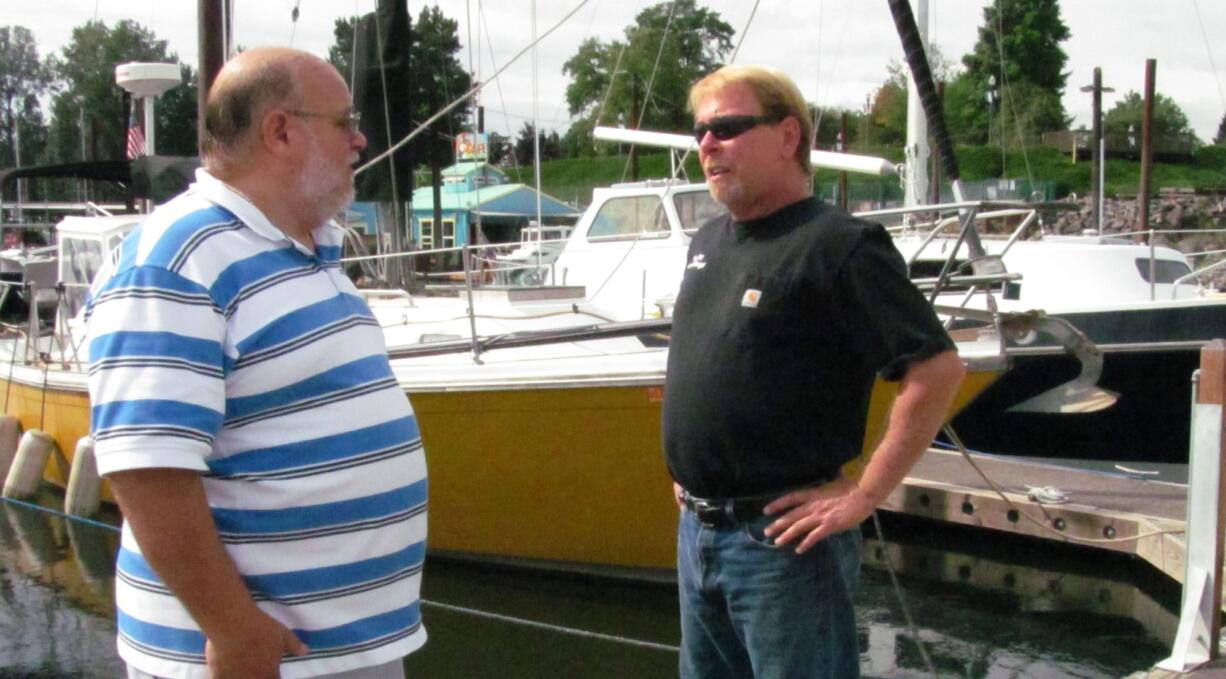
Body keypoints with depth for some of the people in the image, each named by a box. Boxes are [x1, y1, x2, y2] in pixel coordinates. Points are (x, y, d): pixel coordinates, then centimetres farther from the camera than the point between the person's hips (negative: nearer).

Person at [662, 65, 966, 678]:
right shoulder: (708, 241, 12)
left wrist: (863, 495, -19)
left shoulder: (838, 245, -14)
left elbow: (937, 370, -19)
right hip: (697, 530, 8)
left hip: (781, 540, -8)